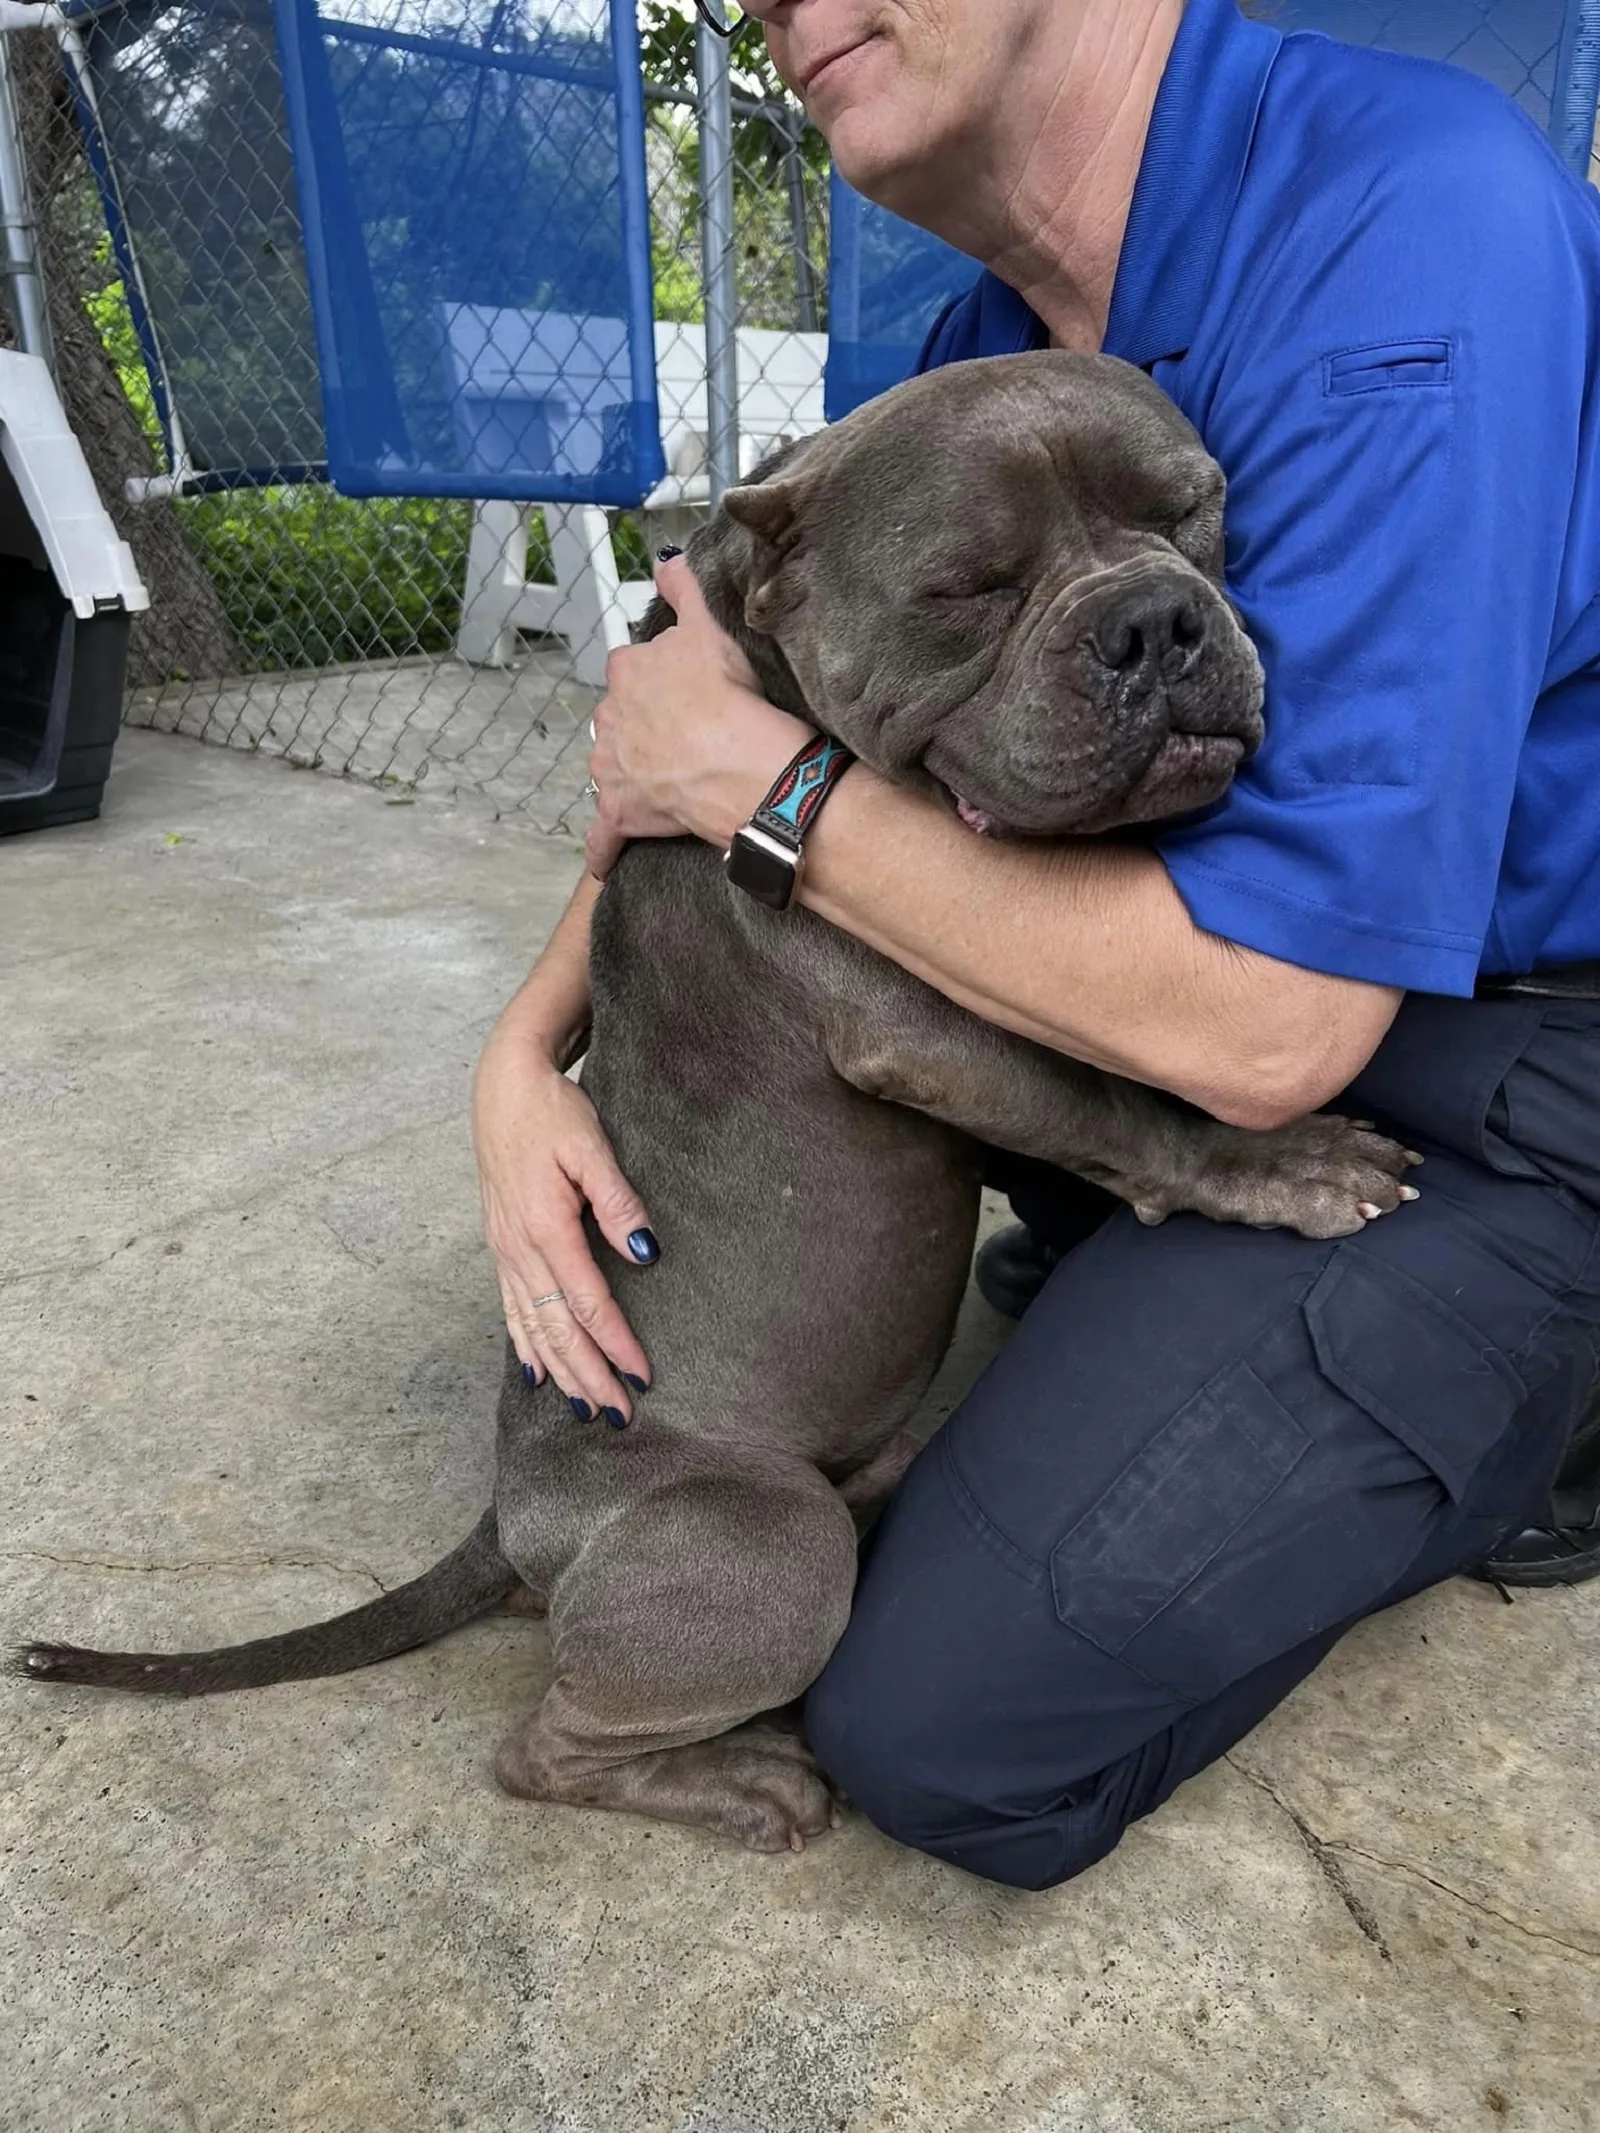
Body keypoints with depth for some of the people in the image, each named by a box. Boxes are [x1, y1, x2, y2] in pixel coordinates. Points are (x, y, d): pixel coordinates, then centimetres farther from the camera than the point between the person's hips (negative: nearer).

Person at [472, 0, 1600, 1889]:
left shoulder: (1411, 230, -25)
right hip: (1251, 956, 8)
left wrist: (758, 776, -23)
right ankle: (1131, 1249, 14)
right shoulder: (986, 352, 2)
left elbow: (1265, 1027, -31)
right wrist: (527, 1049, -8)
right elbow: (689, 761, 7)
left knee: (943, 1729, -14)